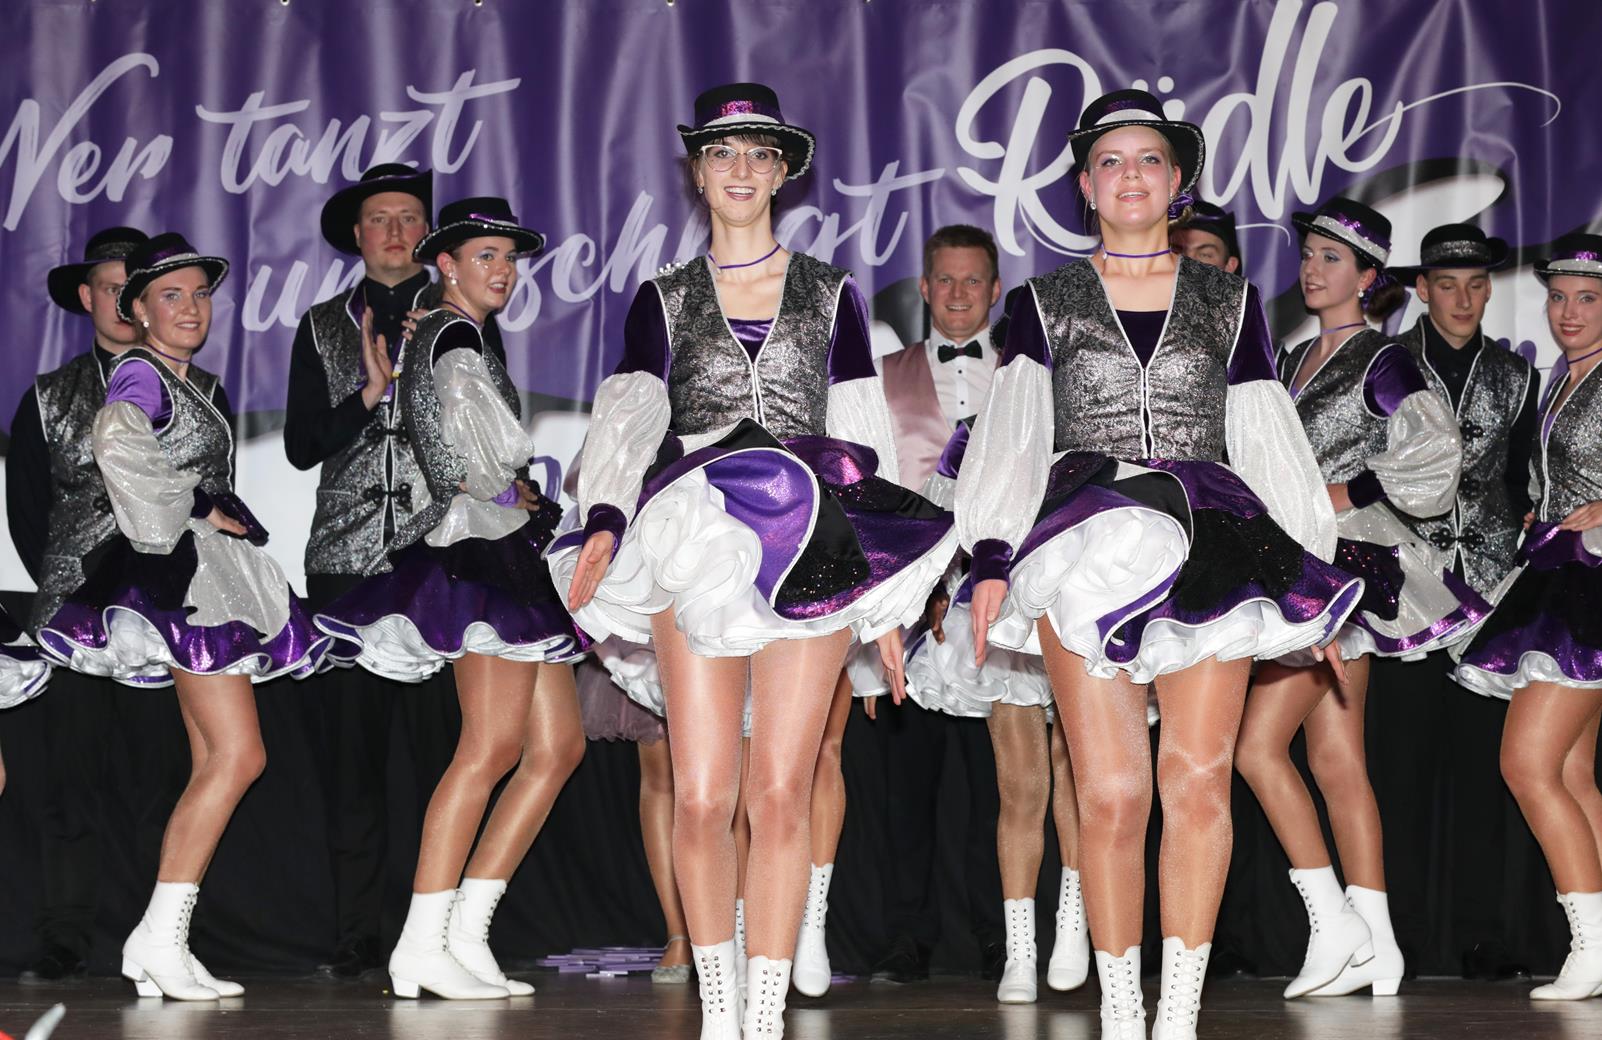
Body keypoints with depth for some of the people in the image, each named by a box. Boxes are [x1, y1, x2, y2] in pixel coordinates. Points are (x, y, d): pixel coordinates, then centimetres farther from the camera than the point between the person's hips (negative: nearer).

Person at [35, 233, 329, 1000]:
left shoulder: (196, 383, 20)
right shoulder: (139, 375, -9)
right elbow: (116, 442, -30)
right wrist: (194, 511, -21)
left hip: (213, 576, 10)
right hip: (181, 573, -10)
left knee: (214, 767, 6)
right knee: (238, 757, -14)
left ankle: (165, 946, 6)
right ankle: (158, 936, -13)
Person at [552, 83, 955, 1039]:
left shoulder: (832, 296, 12)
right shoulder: (663, 302, 12)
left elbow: (863, 439, 10)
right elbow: (627, 423, 1)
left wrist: (886, 598, 6)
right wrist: (605, 524, -19)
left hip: (811, 555, 0)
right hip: (693, 552, 0)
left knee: (780, 792, -6)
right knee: (702, 797, -5)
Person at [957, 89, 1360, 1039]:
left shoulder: (1230, 303, 15)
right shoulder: (1047, 304, 13)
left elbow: (1268, 442, 14)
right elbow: (1012, 437, 8)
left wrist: (1312, 574, 9)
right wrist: (993, 559, -3)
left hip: (1211, 548, 1)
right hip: (1085, 544, -1)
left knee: (1199, 779, -11)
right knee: (1112, 793, -10)